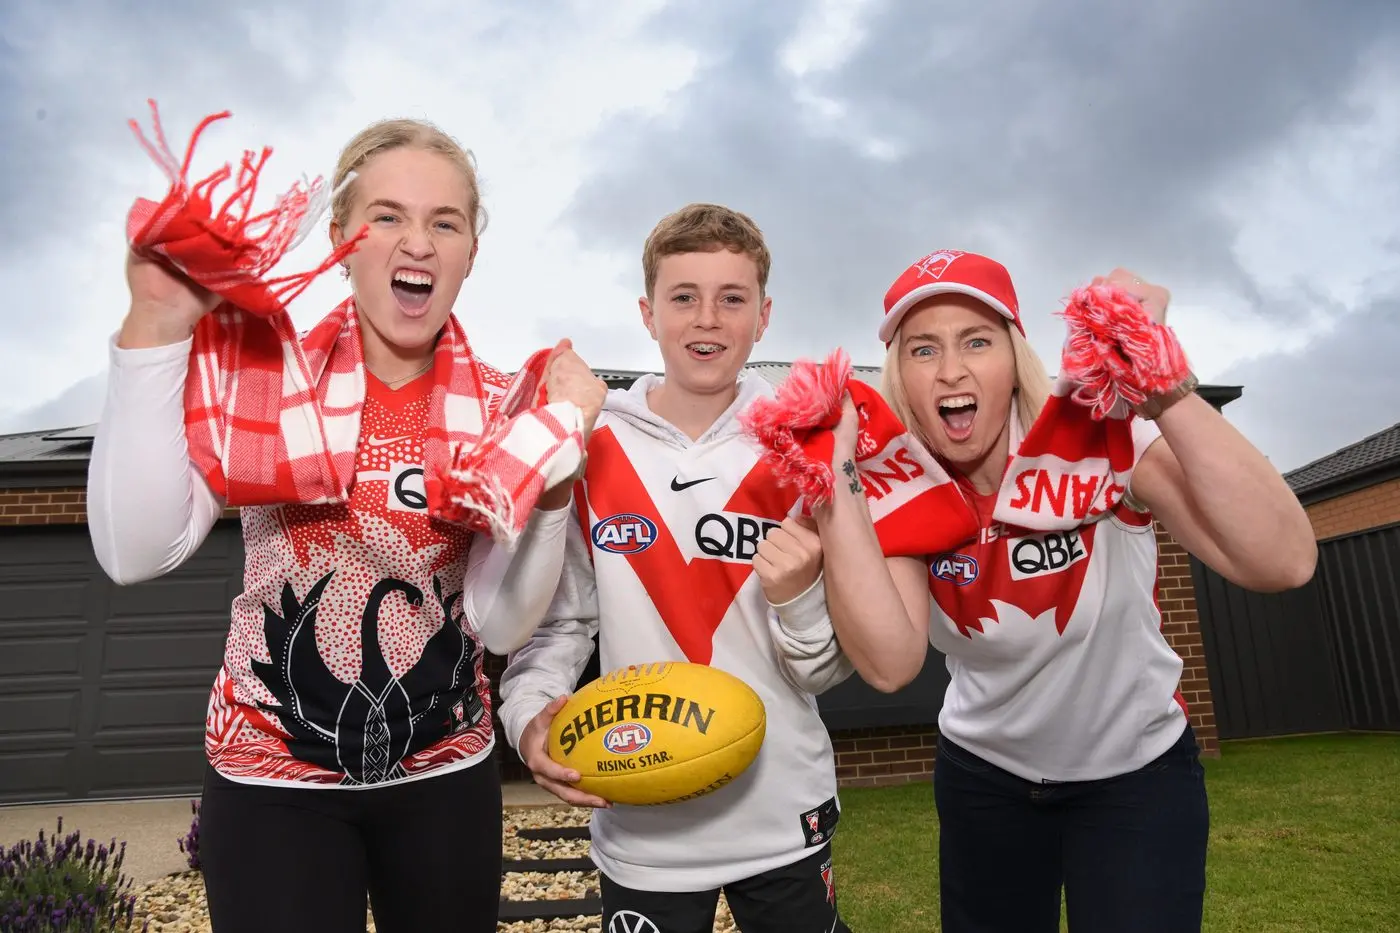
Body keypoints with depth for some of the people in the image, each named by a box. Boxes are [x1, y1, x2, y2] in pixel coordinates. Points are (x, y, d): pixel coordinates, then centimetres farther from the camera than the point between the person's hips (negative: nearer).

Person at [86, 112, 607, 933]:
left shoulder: (502, 410, -7)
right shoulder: (256, 365, -8)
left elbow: (500, 625, -12)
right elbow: (137, 552, -19)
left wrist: (555, 467, -23)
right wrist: (158, 329, -21)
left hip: (447, 770, 2)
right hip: (272, 773, -1)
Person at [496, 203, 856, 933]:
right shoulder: (588, 452, -5)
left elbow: (829, 673, -3)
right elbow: (556, 621, 2)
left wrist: (800, 598, -22)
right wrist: (530, 718, -15)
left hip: (785, 820, 1)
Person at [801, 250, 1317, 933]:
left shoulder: (1104, 438, -23)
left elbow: (1282, 562, -37)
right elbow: (890, 664, -31)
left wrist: (1165, 388, -45)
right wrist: (833, 480, -37)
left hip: (1138, 771, -2)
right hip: (982, 777, 2)